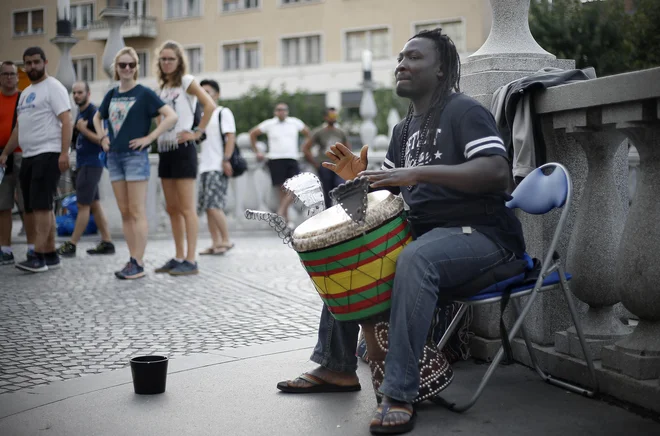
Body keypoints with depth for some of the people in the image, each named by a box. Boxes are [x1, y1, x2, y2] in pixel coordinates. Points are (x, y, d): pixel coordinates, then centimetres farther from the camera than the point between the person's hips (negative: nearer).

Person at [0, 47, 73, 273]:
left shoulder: (53, 87, -5)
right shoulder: (26, 93, 21)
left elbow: (66, 121, -14)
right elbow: (19, 127, 26)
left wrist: (64, 153, -23)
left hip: (48, 154, -9)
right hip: (28, 156, 9)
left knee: (41, 206, -13)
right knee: (36, 207, 8)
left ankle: (39, 257, -14)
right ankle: (51, 255, 12)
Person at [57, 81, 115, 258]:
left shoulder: (94, 112, -12)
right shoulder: (80, 112, 15)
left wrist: (83, 130, -19)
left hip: (91, 164, -10)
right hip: (83, 164, 10)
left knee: (83, 205, -6)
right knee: (94, 204, 10)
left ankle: (71, 245, -4)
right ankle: (107, 243, 13)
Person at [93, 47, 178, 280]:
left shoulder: (144, 93, -5)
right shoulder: (112, 94, 12)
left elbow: (172, 116, -14)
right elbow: (97, 117, 30)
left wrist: (149, 138, -15)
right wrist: (102, 137, 13)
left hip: (135, 156, -6)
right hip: (114, 156, 6)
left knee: (137, 212, -6)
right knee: (124, 212, 8)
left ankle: (138, 264, -5)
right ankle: (132, 259, 13)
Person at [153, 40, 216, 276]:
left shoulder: (186, 81, -4)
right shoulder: (163, 87, 17)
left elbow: (210, 106, -16)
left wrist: (197, 132, -14)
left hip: (182, 150, -8)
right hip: (164, 150, 8)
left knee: (186, 208, -7)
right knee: (172, 209, 10)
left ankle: (190, 260, -6)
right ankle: (178, 257, 16)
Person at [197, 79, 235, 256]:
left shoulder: (223, 113, -1)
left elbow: (231, 137, -10)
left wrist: (226, 160, -18)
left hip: (218, 167, -8)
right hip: (205, 167, 8)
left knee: (213, 205, -15)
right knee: (208, 207, 4)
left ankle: (226, 241, -6)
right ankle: (216, 243, 7)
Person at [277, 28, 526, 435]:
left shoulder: (464, 111, -10)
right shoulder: (404, 129, 16)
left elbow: (498, 171, -26)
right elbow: (389, 187, 22)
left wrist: (419, 172, -34)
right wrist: (358, 177, -1)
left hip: (480, 231, -9)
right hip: (426, 230, 9)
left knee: (414, 260, -38)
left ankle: (400, 395, -35)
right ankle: (336, 366, 14)